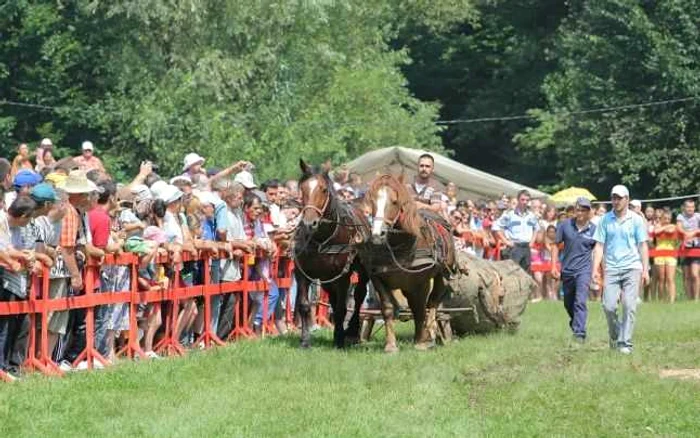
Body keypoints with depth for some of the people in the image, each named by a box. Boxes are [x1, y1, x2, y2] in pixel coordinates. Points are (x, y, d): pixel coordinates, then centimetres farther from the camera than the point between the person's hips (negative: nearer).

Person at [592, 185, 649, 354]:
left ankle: (625, 342, -4)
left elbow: (643, 245, 5)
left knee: (629, 306, -9)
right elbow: (599, 245, 7)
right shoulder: (605, 220, 7)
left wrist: (645, 269, -2)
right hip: (611, 269, 1)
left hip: (632, 268, -1)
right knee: (608, 306, -6)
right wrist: (595, 269, -1)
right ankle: (614, 335, 19)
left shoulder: (636, 220, 4)